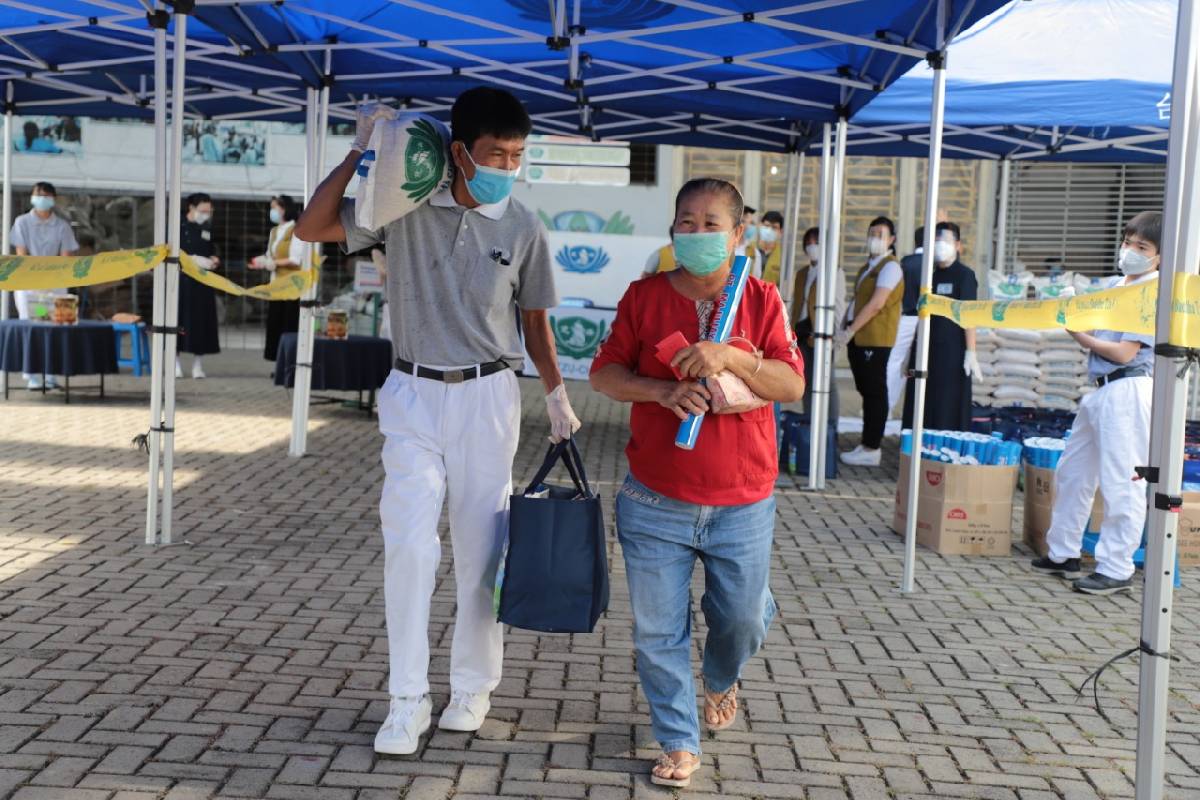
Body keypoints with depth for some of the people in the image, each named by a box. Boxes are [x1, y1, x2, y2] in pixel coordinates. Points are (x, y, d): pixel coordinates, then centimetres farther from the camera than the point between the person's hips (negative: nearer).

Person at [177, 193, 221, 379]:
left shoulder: (208, 229, 12)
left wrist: (214, 261, -6)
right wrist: (194, 259, -15)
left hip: (202, 282, 4)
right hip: (181, 280, -4)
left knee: (201, 321, 1)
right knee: (179, 319, -3)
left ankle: (198, 365, 7)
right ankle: (175, 364, 5)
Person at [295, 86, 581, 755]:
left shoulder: (525, 229, -3)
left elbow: (534, 320, 7)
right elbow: (311, 228, -3)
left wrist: (558, 395, 2)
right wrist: (361, 152, -8)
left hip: (486, 398, 0)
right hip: (413, 396, 0)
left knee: (481, 550, 6)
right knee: (408, 545, -7)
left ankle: (473, 689, 22)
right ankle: (408, 701, 5)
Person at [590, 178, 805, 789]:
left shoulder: (762, 300, 0)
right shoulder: (644, 296, 1)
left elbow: (794, 386, -7)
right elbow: (604, 374, 1)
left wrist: (732, 356, -22)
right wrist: (660, 390, -17)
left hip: (742, 504, 0)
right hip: (655, 503, 0)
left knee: (743, 620, 11)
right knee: (658, 631, 5)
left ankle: (720, 680, 46)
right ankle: (678, 741, 24)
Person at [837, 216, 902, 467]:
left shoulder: (890, 267, -9)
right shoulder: (868, 267, 20)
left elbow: (876, 304, -17)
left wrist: (850, 330, -16)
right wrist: (846, 329, 9)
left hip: (875, 339, -9)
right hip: (858, 339, 9)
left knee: (875, 393, -4)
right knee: (866, 392, 12)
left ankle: (871, 450, -1)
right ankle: (866, 445, 18)